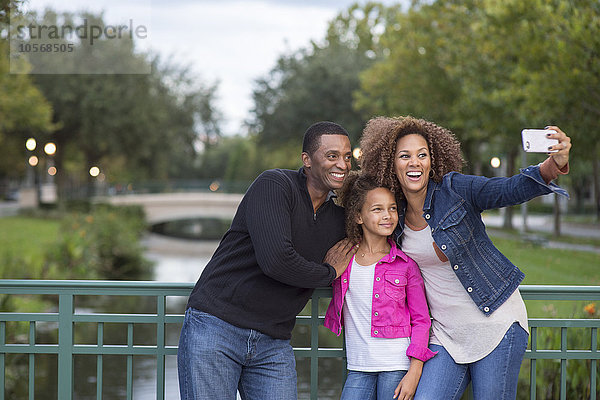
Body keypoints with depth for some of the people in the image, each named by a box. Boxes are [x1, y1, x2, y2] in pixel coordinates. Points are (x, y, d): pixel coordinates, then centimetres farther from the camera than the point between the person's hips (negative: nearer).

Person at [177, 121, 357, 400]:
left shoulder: (339, 218, 11)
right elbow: (275, 260, -23)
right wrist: (328, 272, -8)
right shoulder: (274, 185, -11)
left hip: (273, 344, 6)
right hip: (215, 325, -6)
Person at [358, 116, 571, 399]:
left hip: (495, 323, -4)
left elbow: (512, 189, -22)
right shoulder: (395, 216, 4)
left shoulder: (455, 189, -9)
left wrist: (554, 164, -39)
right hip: (446, 334, 4)